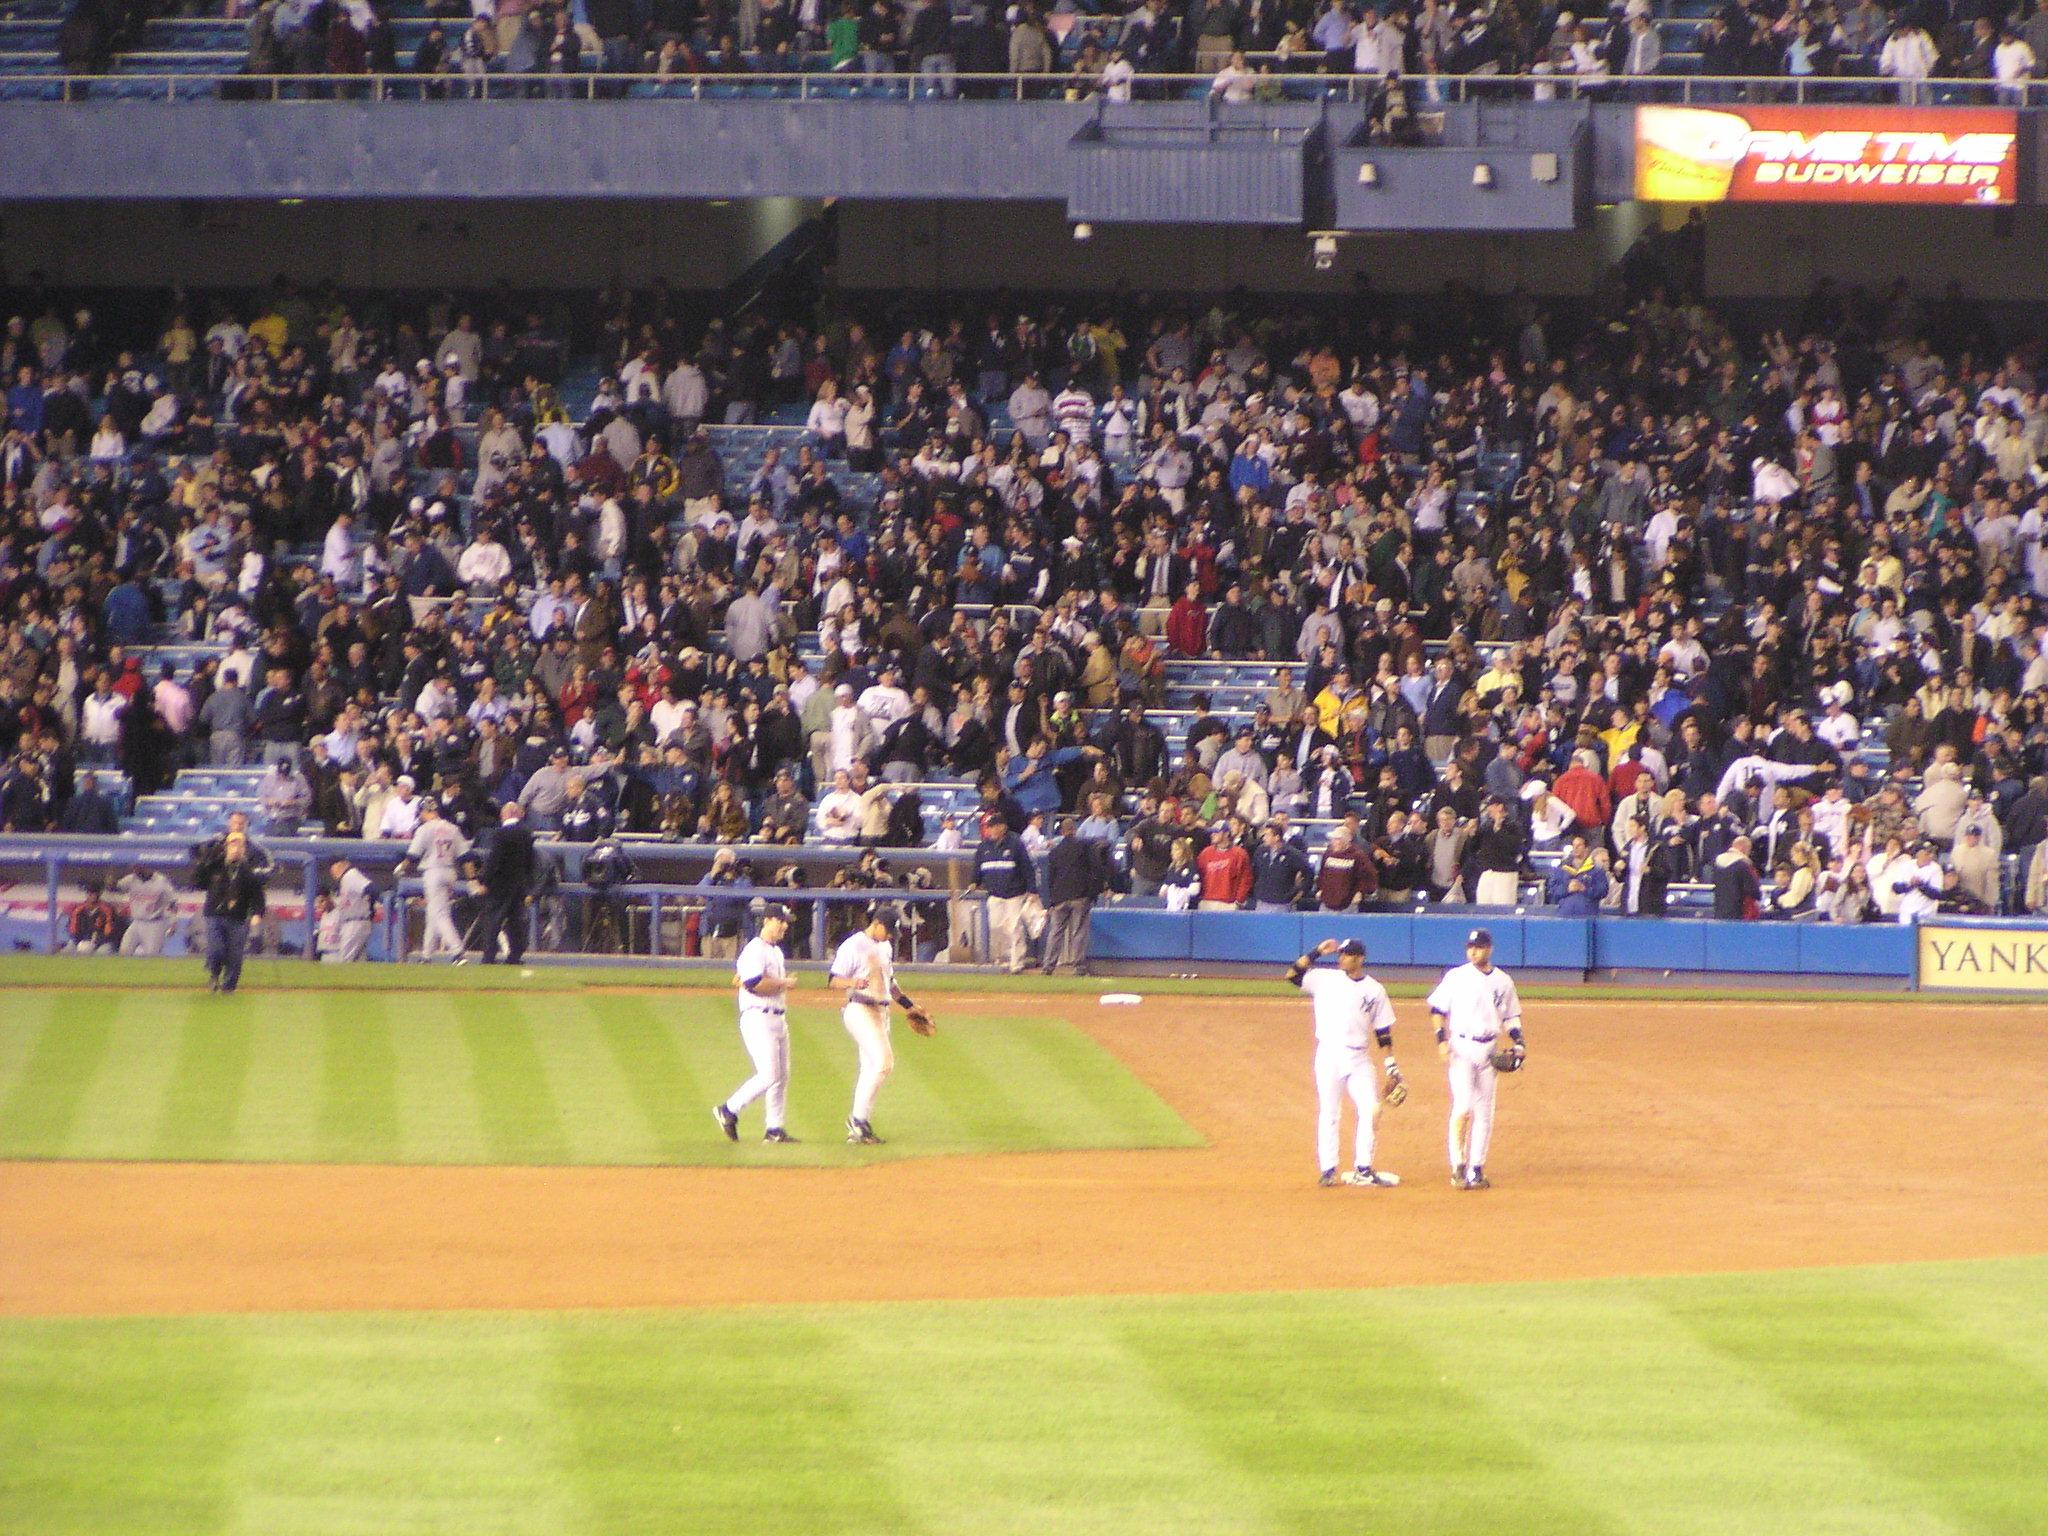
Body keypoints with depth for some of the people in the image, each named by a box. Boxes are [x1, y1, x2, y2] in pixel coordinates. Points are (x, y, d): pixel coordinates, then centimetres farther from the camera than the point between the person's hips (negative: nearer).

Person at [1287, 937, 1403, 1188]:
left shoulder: (1374, 990, 6)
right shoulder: (1325, 979, 3)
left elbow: (1383, 1032, 9)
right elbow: (1293, 974, -9)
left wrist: (1391, 1067, 6)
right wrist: (1318, 952, -12)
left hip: (1359, 1059, 1)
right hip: (1329, 1056, -1)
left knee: (1371, 1111, -5)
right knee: (1329, 1113, 0)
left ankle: (1363, 1170, 3)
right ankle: (1328, 1169, 6)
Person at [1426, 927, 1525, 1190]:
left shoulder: (1503, 981, 9)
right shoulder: (1456, 977, 0)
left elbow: (1511, 1016, 16)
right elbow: (1437, 1010, 1)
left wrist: (1518, 1042, 1)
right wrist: (1441, 1040, -12)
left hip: (1489, 1050, 4)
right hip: (1461, 1048, -4)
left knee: (1484, 1113, 5)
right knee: (1463, 1107, -15)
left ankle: (1476, 1169, 11)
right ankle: (1458, 1167, -12)